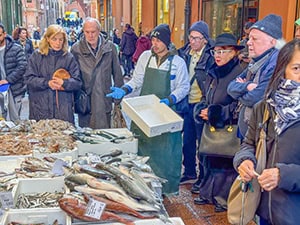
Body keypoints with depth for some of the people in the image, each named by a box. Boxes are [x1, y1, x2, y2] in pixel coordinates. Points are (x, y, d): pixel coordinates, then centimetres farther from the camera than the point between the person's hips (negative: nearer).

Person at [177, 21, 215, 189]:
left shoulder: (211, 56, -12)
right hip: (186, 103, 6)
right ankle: (190, 173, 32)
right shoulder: (184, 53, 6)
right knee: (187, 141, 16)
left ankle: (203, 177, 19)